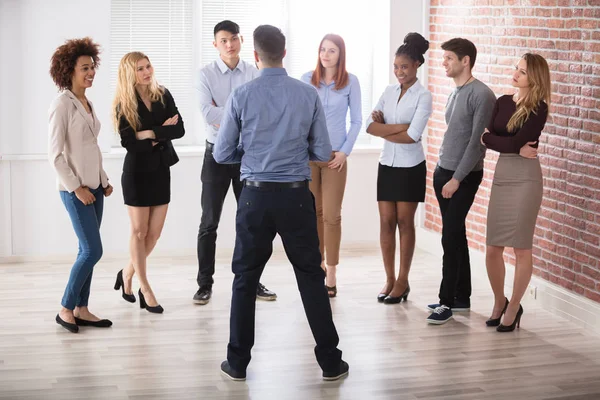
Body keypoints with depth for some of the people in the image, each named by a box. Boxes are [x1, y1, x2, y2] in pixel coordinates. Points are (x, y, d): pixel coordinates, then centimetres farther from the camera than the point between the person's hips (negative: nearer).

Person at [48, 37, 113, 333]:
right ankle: (66, 309, 4)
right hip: (75, 189, -8)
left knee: (88, 251, 9)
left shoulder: (87, 104, 12)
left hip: (94, 187, 8)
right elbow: (54, 154, -14)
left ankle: (81, 310, 15)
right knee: (93, 251, -9)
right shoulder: (63, 104, -12)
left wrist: (104, 180, 12)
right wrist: (76, 187, -15)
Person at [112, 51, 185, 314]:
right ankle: (145, 289, 12)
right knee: (139, 232, 3)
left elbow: (179, 129, -7)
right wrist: (163, 131, -16)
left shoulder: (163, 96, 1)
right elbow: (129, 142, -18)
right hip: (137, 172, -4)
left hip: (161, 171, 4)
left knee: (154, 233, 6)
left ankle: (128, 273, 28)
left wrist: (150, 134, -19)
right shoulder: (124, 104, -9)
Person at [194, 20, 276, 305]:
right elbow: (208, 113, -17)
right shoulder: (206, 75, -4)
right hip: (217, 154, -2)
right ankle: (205, 284, 11)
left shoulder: (255, 74, 1)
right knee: (209, 222, 3)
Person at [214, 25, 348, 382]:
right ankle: (330, 362, 14)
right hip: (297, 196, 1)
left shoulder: (242, 96, -5)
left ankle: (238, 363, 17)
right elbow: (323, 153, 1)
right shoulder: (309, 95, -2)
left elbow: (222, 154, 1)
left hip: (256, 196, 0)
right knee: (311, 277, 10)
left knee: (246, 279, 11)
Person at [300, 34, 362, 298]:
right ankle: (318, 263, 21)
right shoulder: (306, 80, 3)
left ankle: (331, 274, 2)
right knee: (313, 213, 8)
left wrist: (345, 151, -4)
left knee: (331, 215, -4)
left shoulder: (350, 82, 0)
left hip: (335, 156, -2)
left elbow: (356, 121, 3)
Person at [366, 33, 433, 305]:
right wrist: (399, 127, -16)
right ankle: (389, 279, 12)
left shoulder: (423, 96, -8)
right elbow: (370, 126, -4)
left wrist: (384, 129, -8)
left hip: (410, 167, -4)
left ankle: (403, 281, 11)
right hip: (387, 164, 4)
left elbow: (413, 135, -19)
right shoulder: (389, 92, 7)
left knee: (404, 222, 2)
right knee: (386, 221, 4)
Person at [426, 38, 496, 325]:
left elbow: (477, 141, -16)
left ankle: (447, 301, -1)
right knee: (456, 236, 12)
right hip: (443, 172, 8)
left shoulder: (481, 95, -14)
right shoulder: (454, 93, 12)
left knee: (451, 238, -8)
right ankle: (462, 297, 19)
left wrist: (457, 179, -17)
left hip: (463, 176, -8)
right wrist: (441, 172, 12)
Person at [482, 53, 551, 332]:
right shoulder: (502, 102, 10)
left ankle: (513, 308, 14)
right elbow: (486, 138, 0)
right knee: (493, 249, 5)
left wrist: (491, 138, -2)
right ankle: (499, 302, 25)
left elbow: (518, 141, -16)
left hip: (525, 177, -5)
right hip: (501, 174, 5)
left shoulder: (538, 108, -7)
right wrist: (515, 148, -12)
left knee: (521, 248, 0)